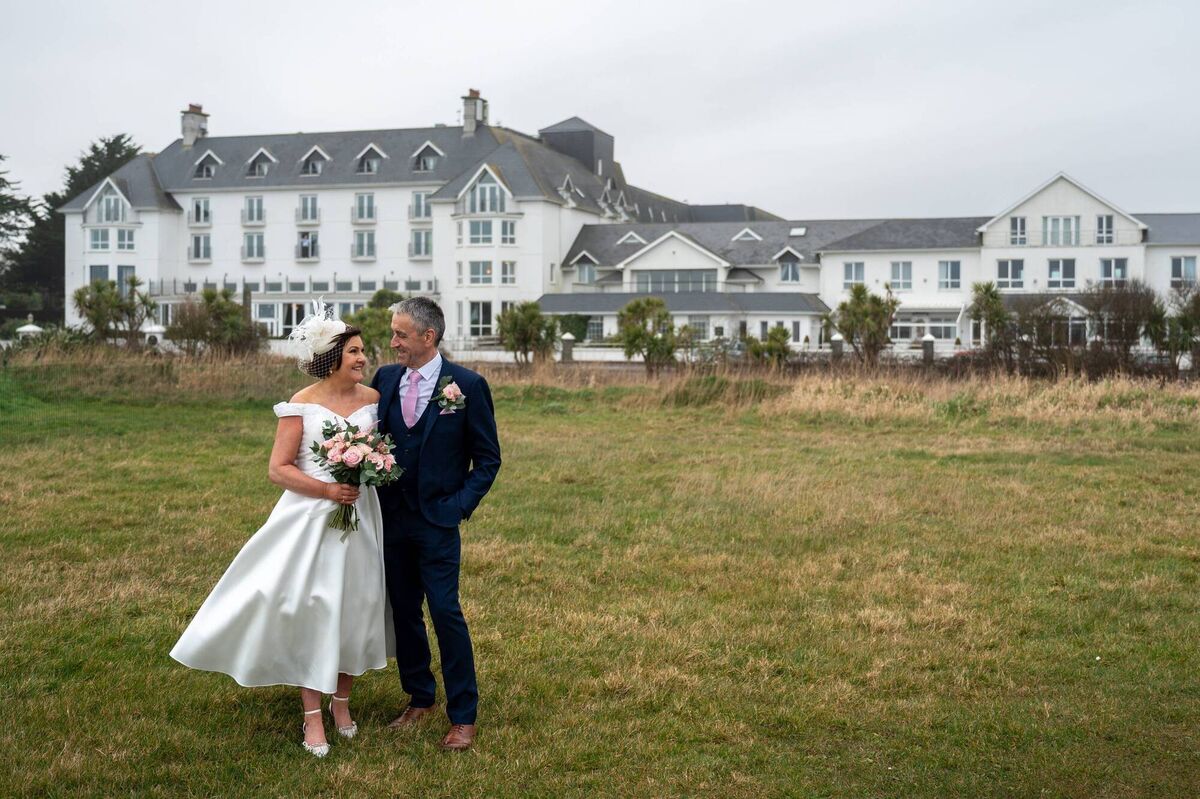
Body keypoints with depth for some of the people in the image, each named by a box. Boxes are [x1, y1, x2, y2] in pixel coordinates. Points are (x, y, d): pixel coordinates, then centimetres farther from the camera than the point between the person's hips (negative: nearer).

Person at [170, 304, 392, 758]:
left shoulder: (373, 399, 2)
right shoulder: (302, 405, -7)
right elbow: (278, 470, -9)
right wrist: (327, 490, -19)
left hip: (360, 517, 3)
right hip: (312, 517, -3)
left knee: (357, 608, 9)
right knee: (311, 611, 0)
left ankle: (341, 701, 29)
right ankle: (312, 717, 11)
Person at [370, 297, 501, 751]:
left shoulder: (467, 385, -7)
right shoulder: (384, 379, 5)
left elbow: (488, 457, -1)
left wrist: (462, 505, -9)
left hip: (437, 520, -5)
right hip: (391, 517, 5)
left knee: (446, 612, -6)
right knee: (404, 611, 13)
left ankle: (463, 717, 5)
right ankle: (419, 699, 29)